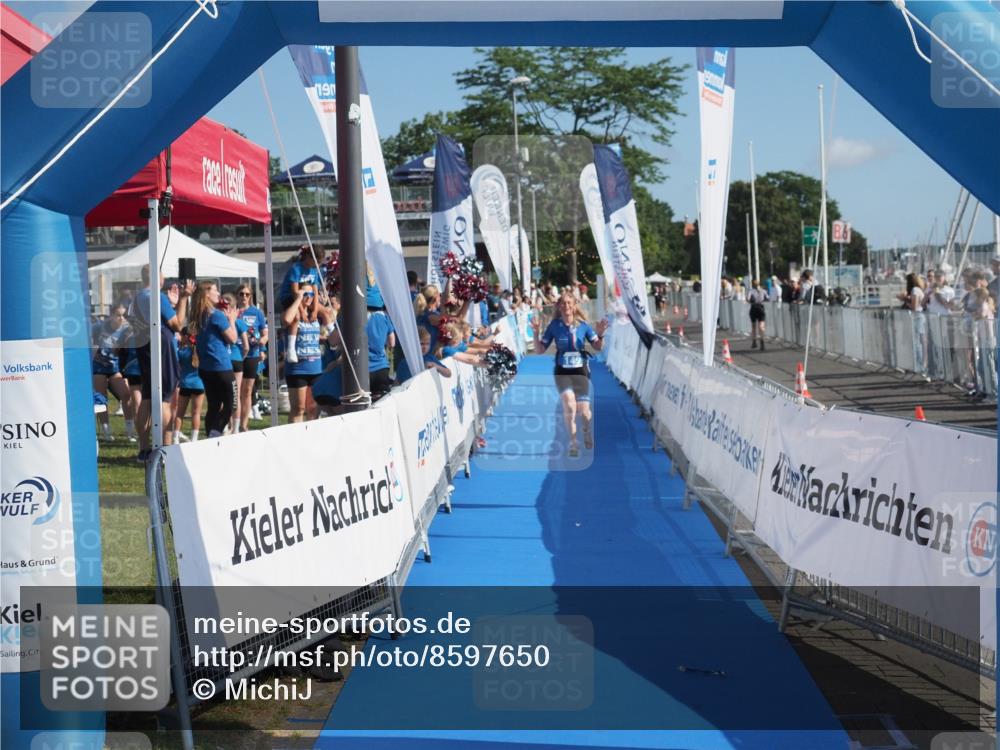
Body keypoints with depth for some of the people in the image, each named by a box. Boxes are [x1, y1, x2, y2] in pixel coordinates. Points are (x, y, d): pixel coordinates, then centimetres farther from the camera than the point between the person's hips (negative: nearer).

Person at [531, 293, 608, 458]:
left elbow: (598, 347, 5)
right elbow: (539, 350, 0)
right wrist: (536, 333, -16)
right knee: (569, 405, -24)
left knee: (584, 411, -3)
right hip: (562, 372, -1)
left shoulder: (583, 325, -3)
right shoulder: (554, 326, -4)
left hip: (581, 370, 1)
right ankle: (573, 441, -5)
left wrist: (600, 334, -14)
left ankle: (587, 430, 34)